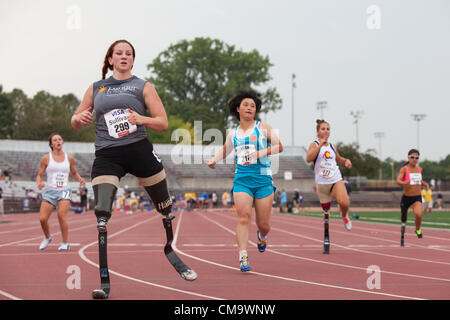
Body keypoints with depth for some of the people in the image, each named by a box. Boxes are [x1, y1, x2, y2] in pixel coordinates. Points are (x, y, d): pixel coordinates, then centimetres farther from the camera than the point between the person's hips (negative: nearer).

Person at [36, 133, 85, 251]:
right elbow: (39, 175, 5)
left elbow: (74, 173, 20)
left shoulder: (69, 158, 5)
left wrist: (79, 179, -1)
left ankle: (66, 243, -7)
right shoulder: (46, 158, 1)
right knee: (42, 218, -7)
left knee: (61, 215, -21)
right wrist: (39, 183, -17)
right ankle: (47, 237, 24)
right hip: (50, 191, 1)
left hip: (64, 191, -1)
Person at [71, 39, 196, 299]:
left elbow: (163, 123, 2)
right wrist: (79, 118, -6)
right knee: (101, 214, -17)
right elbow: (76, 123, 18)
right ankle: (104, 281, -16)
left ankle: (170, 251, 40)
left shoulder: (143, 87, 9)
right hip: (107, 155, 0)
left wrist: (142, 119, -18)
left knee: (165, 207, 10)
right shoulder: (96, 88, 14)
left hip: (140, 150, 0)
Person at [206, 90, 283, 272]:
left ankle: (262, 236, 39)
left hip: (263, 179, -1)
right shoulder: (233, 134, 12)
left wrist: (262, 152, -14)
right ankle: (243, 257, -18)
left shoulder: (263, 127, 4)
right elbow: (224, 151, 29)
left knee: (263, 224, 2)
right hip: (241, 180, 1)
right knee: (243, 217, -17)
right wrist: (213, 161, 11)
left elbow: (279, 146, 1)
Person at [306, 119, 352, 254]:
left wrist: (346, 161, 8)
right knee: (326, 211, 4)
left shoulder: (332, 146, 12)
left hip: (336, 180, 2)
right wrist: (320, 145, -23)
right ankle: (326, 239, 17)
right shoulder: (315, 145, -1)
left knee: (344, 203, -24)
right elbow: (308, 159, -20)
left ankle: (344, 216, 11)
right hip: (322, 183, -2)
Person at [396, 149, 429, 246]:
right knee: (404, 219, 11)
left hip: (417, 198, 1)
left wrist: (425, 184, 5)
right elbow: (398, 181, -24)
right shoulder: (404, 169, -9)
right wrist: (403, 183, -46)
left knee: (418, 214, -28)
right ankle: (402, 238, 36)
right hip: (406, 198, -1)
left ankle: (418, 229, 2)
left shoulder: (419, 169, 5)